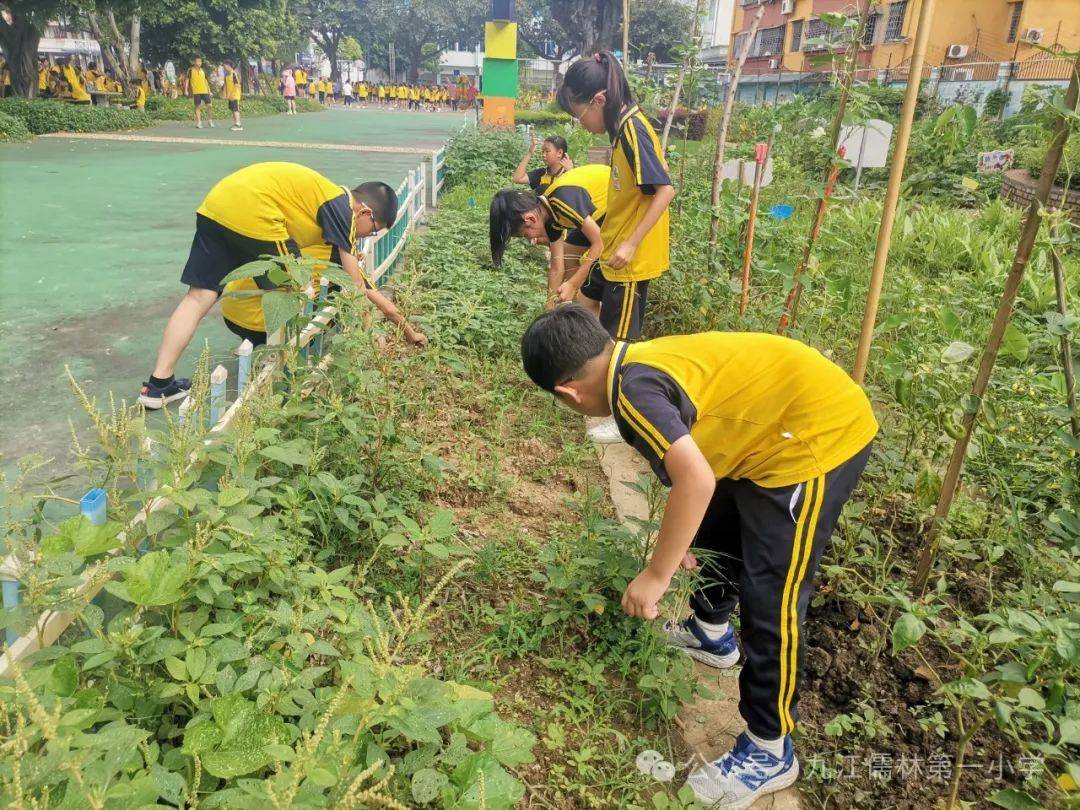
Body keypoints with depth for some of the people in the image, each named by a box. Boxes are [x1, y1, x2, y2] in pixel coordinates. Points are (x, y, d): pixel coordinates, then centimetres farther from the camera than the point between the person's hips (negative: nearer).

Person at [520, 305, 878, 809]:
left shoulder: (634, 389, -22)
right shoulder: (645, 362, 7)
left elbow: (696, 481, -33)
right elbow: (694, 463, 18)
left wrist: (656, 576, -22)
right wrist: (679, 539, 28)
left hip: (820, 434, -10)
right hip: (783, 428, 11)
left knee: (770, 602, -4)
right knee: (713, 529, 25)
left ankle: (770, 753, 13)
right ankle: (711, 634, 48)